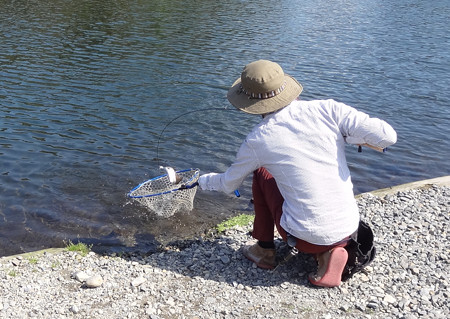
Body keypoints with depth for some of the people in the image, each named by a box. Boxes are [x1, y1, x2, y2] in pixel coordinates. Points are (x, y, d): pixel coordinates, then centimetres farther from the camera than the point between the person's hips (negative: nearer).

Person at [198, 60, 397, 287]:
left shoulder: (257, 140, -8)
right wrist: (348, 136, 7)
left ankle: (265, 251, 25)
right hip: (349, 229, 3)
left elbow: (228, 184, 9)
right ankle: (327, 253, 12)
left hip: (306, 237, -2)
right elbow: (388, 136, -12)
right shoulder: (327, 109, -7)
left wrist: (204, 181, 31)